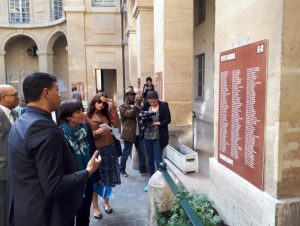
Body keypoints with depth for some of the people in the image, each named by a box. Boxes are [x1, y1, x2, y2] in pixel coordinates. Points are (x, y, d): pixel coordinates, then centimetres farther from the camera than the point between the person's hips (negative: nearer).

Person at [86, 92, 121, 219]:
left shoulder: (107, 114, 10)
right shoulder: (87, 116, -4)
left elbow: (117, 125, -5)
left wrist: (112, 109, -8)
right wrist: (97, 132, -22)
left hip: (109, 149, 4)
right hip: (96, 150, -4)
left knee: (109, 178, 12)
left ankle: (106, 202, 34)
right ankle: (95, 206, 23)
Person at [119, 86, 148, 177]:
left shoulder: (135, 105, 15)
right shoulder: (123, 106, -7)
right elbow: (130, 114, -25)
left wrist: (139, 103, -3)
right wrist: (137, 103, -25)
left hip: (138, 133, 7)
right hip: (129, 133, -7)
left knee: (142, 152, 11)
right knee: (126, 153, 5)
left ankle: (143, 169, 24)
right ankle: (122, 169, 22)